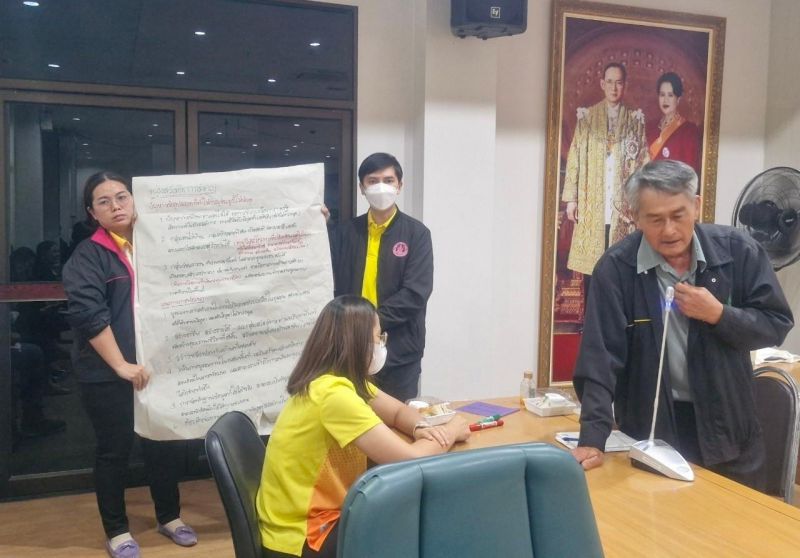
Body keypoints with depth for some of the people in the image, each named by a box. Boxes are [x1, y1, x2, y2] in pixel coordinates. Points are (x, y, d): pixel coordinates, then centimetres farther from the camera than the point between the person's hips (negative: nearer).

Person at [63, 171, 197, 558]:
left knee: (165, 443, 12)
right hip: (106, 374, -4)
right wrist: (120, 365, -19)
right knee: (114, 450, 7)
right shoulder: (87, 255, -6)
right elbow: (87, 313, -15)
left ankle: (169, 517, 30)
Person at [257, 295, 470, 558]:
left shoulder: (344, 380, 1)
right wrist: (451, 431, -9)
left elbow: (399, 411, 13)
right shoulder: (334, 393, -27)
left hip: (323, 515, 8)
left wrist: (421, 429, -9)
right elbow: (411, 460, -29)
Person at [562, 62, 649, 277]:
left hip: (623, 205, 0)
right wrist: (571, 198, -1)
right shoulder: (587, 117, 6)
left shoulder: (635, 120, 7)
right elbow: (574, 158, 4)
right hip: (592, 206, 0)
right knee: (590, 260, 0)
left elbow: (643, 163, 5)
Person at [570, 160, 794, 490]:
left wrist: (719, 314, -20)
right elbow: (600, 355, -17)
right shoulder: (616, 268, -15)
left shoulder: (738, 251, -8)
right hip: (652, 430, -3)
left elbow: (777, 325, -1)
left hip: (728, 426, 3)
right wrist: (593, 439, -24)